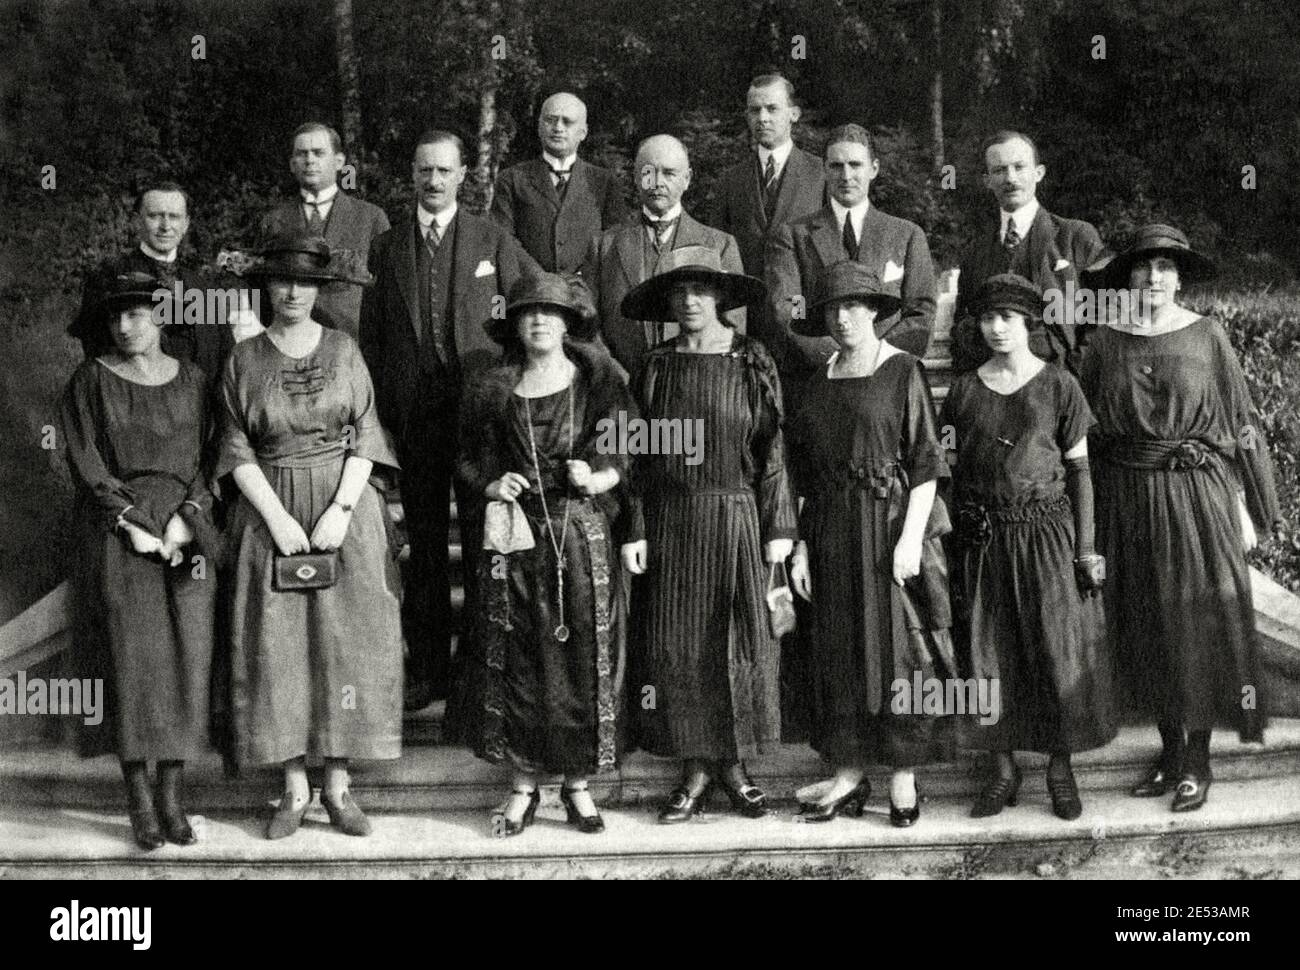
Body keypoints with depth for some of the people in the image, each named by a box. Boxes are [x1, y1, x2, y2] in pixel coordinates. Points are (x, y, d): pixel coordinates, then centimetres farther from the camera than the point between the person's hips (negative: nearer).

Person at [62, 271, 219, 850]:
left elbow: (204, 458, 8)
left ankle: (173, 795, 2)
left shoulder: (190, 380, 12)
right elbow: (87, 464, -1)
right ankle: (139, 798, -1)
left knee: (187, 654, -5)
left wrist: (184, 519, -7)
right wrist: (132, 523, -10)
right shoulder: (91, 381, 5)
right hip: (119, 532, -2)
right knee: (134, 656, -7)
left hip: (184, 531, 2)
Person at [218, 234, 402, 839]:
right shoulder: (243, 360, 4)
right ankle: (294, 788, 9)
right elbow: (238, 451, 1)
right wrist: (278, 519, -10)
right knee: (278, 646, 0)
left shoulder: (343, 351, 5)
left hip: (345, 505, 0)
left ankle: (337, 785, 8)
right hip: (270, 512, 0)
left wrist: (341, 510, -12)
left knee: (347, 641, -1)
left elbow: (365, 436, 0)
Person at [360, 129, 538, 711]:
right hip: (413, 412, 2)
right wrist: (380, 409, 2)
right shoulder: (386, 248, 10)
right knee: (424, 543, 7)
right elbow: (372, 334, 11)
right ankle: (428, 666, 14)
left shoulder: (493, 241, 4)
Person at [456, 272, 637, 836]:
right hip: (518, 538, 1)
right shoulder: (494, 389, 7)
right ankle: (524, 785, 12)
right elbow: (469, 459, 14)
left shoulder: (597, 381, 4)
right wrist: (491, 485, -5)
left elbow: (626, 457, 4)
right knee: (518, 659, 2)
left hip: (583, 537, -1)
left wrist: (598, 479, -15)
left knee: (584, 658, 0)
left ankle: (578, 784, 12)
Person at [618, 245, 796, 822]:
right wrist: (635, 530, -1)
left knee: (739, 642, 3)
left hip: (736, 520, -1)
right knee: (676, 644, 2)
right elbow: (639, 454, 5)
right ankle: (695, 769, 11)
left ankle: (733, 763, 16)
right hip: (670, 523, 1)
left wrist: (778, 526, -4)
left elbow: (772, 451, 0)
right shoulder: (656, 367, 5)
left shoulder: (752, 364, 1)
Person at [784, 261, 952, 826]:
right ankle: (849, 775, 15)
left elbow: (925, 463, -8)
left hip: (890, 521, -5)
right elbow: (804, 473, 12)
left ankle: (904, 778, 8)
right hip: (831, 534, 5)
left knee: (898, 646, -1)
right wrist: (801, 545, 6)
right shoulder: (820, 383, 12)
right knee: (837, 650, 7)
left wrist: (911, 536, -16)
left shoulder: (902, 371, -3)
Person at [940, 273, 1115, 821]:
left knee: (1056, 649, 0)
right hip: (984, 540, 2)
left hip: (1045, 532, -2)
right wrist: (955, 544, 6)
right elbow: (955, 468, 10)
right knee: (989, 653, 4)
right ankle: (1003, 770, 16)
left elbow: (1079, 469, 0)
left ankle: (1060, 768, 14)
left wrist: (1085, 548, -4)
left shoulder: (1059, 386, 0)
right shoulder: (964, 390, 7)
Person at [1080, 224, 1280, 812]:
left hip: (1199, 495, -2)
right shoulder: (1105, 343, 3)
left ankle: (1198, 758, 12)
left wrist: (1246, 505, -2)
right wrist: (1090, 520, 3)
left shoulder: (1207, 337, -2)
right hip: (1129, 500, 2)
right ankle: (1168, 746, 23)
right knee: (1145, 630, 8)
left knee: (1201, 624, 0)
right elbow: (1088, 432, 7)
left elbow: (1240, 423, 2)